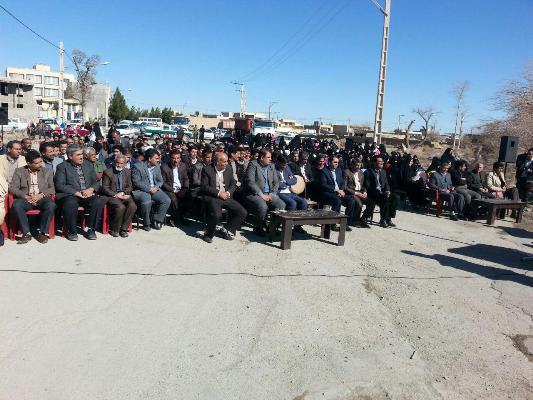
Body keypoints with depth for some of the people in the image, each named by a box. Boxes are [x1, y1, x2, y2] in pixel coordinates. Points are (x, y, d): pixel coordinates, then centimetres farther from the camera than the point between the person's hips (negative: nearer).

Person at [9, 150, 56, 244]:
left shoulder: (47, 172, 13)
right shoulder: (19, 171, 11)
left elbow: (52, 189, 6)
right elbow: (12, 188, 3)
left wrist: (41, 195, -13)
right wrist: (26, 196, -13)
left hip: (42, 198, 0)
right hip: (26, 199, 0)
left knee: (51, 205, -33)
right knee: (16, 205, -32)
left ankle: (42, 233, -21)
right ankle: (26, 233, -23)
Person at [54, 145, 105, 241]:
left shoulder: (88, 165, 17)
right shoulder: (62, 166, 4)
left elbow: (96, 182, 15)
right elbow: (60, 185, -6)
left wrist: (91, 189, -9)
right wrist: (77, 193, -16)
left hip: (87, 194, 3)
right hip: (69, 195, -3)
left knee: (98, 202, -28)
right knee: (70, 204, -37)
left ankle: (91, 229, -12)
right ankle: (72, 232, -16)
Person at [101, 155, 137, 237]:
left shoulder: (128, 172, 12)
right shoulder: (108, 172, -1)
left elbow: (130, 187, 12)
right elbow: (105, 188, -5)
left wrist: (123, 193, -8)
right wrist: (116, 195, -17)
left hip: (124, 195, 4)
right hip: (111, 196, -4)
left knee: (133, 206, -27)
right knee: (121, 207, -33)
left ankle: (123, 229, -13)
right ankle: (114, 230, -11)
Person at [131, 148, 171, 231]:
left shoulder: (157, 167, 12)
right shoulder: (137, 167, -8)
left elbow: (160, 180, 15)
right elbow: (136, 182, -14)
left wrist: (156, 187, -7)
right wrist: (149, 189, -20)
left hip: (154, 189, 6)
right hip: (140, 190, -6)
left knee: (167, 200, -16)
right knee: (147, 201, -36)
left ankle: (156, 221, -2)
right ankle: (146, 224, -12)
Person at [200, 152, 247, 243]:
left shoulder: (228, 170, 12)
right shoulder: (207, 169, -3)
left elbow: (233, 184, 13)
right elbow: (204, 187, -9)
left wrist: (228, 193, -8)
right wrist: (218, 193, -16)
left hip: (226, 197, 5)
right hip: (212, 197, -5)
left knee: (242, 212, -10)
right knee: (217, 214, -34)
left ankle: (226, 230, 8)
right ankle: (209, 234, -6)